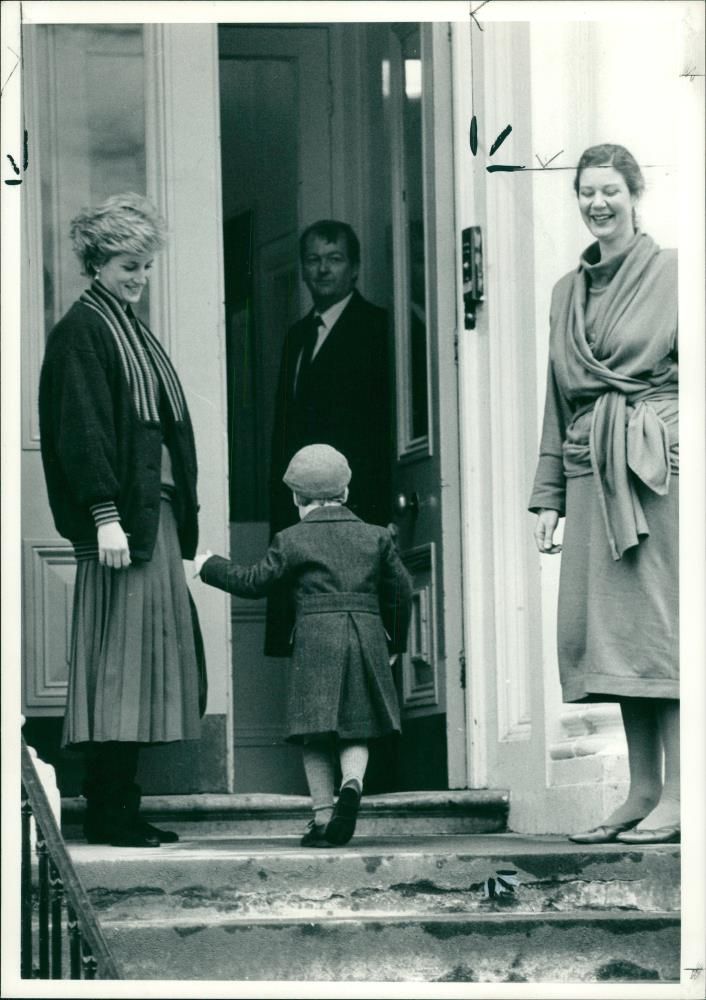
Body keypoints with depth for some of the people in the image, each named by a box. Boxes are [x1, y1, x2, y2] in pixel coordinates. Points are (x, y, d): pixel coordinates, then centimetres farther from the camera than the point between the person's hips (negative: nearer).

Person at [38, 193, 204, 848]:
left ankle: (123, 809, 11)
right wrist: (106, 517, -20)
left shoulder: (131, 329, 19)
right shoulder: (81, 333, -7)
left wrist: (180, 516, 15)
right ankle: (107, 814, -5)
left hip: (156, 512, 9)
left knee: (149, 660, 8)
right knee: (115, 660, -7)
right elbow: (82, 431, -14)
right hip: (118, 517, -9)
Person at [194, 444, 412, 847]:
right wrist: (395, 643, 27)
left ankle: (323, 816, 1)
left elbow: (254, 582, 8)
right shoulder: (376, 537, 10)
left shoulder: (292, 540, 2)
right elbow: (401, 590, 14)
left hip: (316, 638, -2)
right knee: (355, 731, 10)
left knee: (316, 736, 5)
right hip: (368, 638, 2)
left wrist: (210, 566, 24)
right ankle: (353, 783, -18)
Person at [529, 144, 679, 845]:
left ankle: (678, 795, -5)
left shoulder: (673, 273, 1)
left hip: (660, 465, -5)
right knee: (608, 623, 3)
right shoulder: (569, 291, 17)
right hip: (591, 468, 5)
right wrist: (548, 495, 14)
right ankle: (642, 789, 8)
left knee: (660, 618, -7)